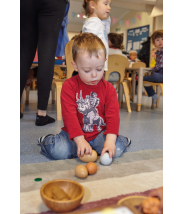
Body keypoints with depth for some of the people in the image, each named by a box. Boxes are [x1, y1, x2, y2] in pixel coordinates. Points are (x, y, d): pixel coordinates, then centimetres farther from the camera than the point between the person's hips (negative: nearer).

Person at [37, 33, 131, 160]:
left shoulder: (108, 88, -3)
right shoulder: (69, 86, -10)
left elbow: (113, 116, -9)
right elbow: (69, 115, -16)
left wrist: (110, 141, -25)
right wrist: (80, 140, -26)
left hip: (99, 134, 2)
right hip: (74, 135, -1)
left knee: (117, 150, -22)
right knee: (57, 151, -26)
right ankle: (46, 141, 10)